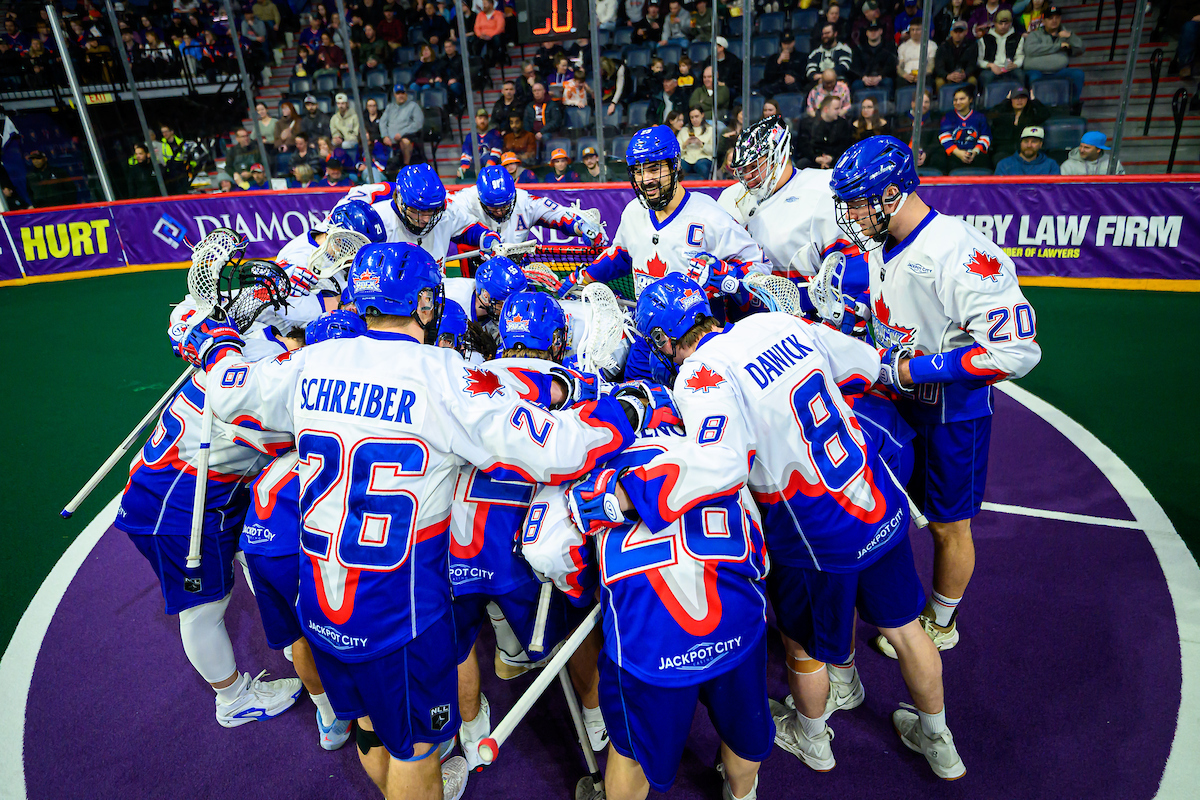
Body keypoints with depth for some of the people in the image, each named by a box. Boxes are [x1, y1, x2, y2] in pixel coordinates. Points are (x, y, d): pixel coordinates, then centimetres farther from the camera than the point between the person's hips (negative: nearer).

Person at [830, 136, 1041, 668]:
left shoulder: (960, 255, -27)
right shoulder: (878, 245, 0)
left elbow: (1016, 351, -30)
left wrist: (912, 369, -27)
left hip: (952, 414, -7)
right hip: (896, 404, 7)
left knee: (948, 525, 13)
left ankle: (940, 624, 37)